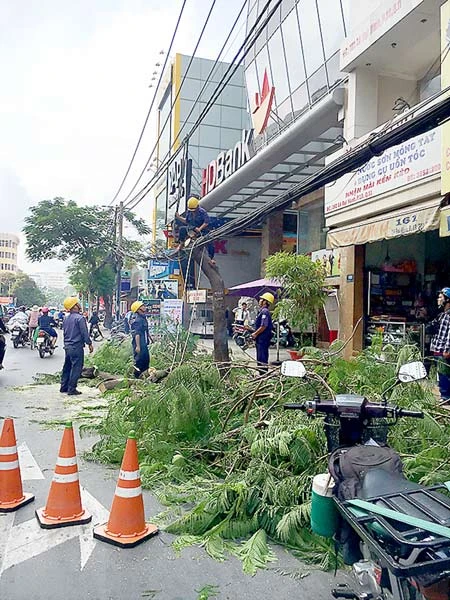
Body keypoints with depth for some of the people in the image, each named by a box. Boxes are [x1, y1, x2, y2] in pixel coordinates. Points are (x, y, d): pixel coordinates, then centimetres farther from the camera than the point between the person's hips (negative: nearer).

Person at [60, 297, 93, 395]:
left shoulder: (66, 319, 11)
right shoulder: (80, 318, -15)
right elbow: (84, 333, -15)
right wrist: (89, 344, -5)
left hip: (67, 347, 9)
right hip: (77, 347, -8)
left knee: (67, 367, 16)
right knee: (76, 368, -2)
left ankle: (64, 387, 23)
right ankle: (72, 389, 0)